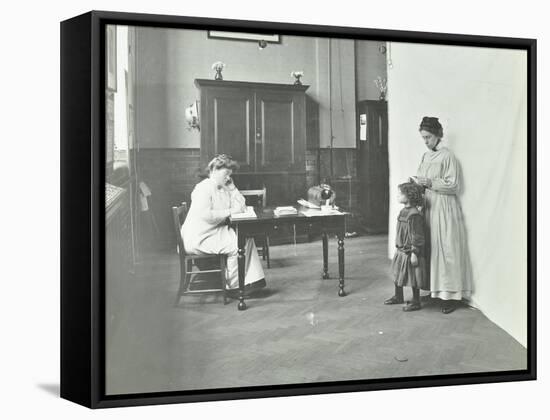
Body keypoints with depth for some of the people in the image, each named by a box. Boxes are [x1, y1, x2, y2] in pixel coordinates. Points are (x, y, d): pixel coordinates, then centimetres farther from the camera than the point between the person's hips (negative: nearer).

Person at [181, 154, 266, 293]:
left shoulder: (224, 188, 14)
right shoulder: (204, 188, -14)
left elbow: (241, 206, 11)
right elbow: (205, 215, -26)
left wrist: (230, 185, 4)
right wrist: (229, 212, -20)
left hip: (216, 231, 9)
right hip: (198, 238, -9)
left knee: (246, 238, -6)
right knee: (235, 245, -21)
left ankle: (252, 280, -8)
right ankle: (234, 287, -7)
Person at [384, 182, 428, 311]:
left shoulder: (414, 215, -22)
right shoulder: (403, 211, 8)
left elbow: (417, 236, -21)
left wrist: (414, 253, -21)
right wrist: (397, 246, 21)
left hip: (410, 252, -10)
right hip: (401, 251, 10)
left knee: (413, 277, 1)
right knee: (397, 274, 19)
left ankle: (416, 302, 14)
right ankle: (398, 296, 36)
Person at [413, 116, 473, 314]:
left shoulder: (447, 156, -9)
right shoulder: (426, 156, 12)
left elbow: (454, 186, -13)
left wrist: (430, 183, -20)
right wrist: (418, 182, 0)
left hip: (444, 208, -7)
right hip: (429, 205, 7)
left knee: (447, 250, -5)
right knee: (430, 249, 7)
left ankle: (451, 295, -1)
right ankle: (435, 290, 14)